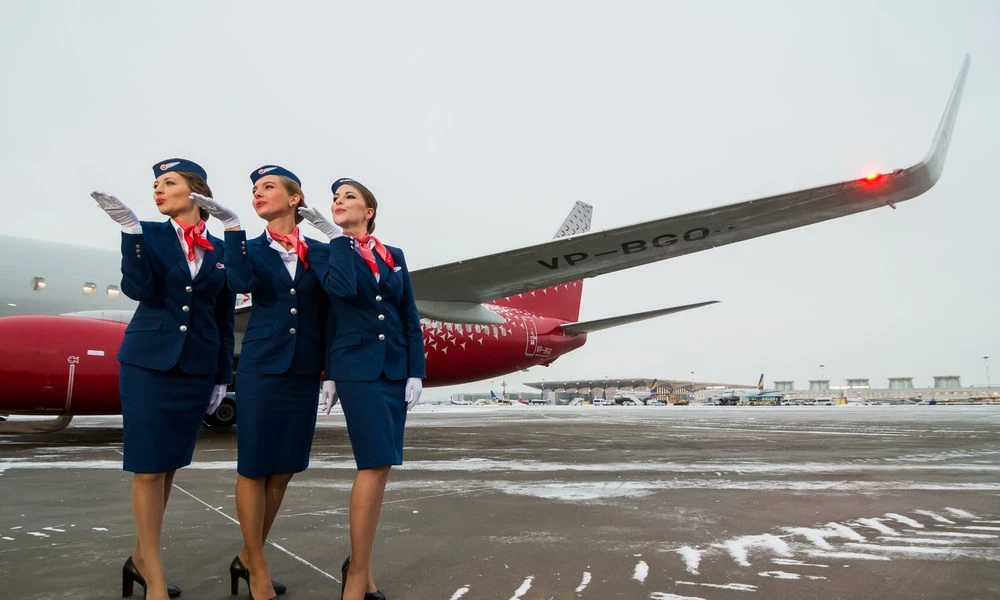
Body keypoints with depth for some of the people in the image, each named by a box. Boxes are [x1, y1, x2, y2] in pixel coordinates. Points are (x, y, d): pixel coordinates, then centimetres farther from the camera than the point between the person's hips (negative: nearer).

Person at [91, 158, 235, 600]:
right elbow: (137, 288, -14)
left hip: (197, 367, 3)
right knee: (148, 466, -2)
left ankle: (141, 558, 26)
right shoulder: (150, 234, 3)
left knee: (170, 464, 10)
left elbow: (224, 319, 9)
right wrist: (130, 230, -23)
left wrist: (222, 377, 8)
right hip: (148, 362, -2)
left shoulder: (222, 250, 7)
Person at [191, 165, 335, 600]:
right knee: (254, 467, 2)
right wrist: (231, 226, -25)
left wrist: (329, 369, 3)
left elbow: (327, 313, 6)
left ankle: (248, 557, 27)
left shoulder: (318, 251, 6)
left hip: (304, 370, 2)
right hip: (262, 366, -2)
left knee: (284, 468, 9)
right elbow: (241, 283, -19)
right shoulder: (252, 248, 4)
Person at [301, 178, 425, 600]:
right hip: (357, 367, -4)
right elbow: (342, 289, -18)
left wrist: (415, 372, 2)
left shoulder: (394, 256, 14)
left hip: (395, 368, 4)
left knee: (377, 466, 7)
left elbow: (411, 318, 10)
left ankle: (358, 564, 22)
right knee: (376, 465, -12)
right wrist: (342, 240, -6)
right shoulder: (327, 252, 5)